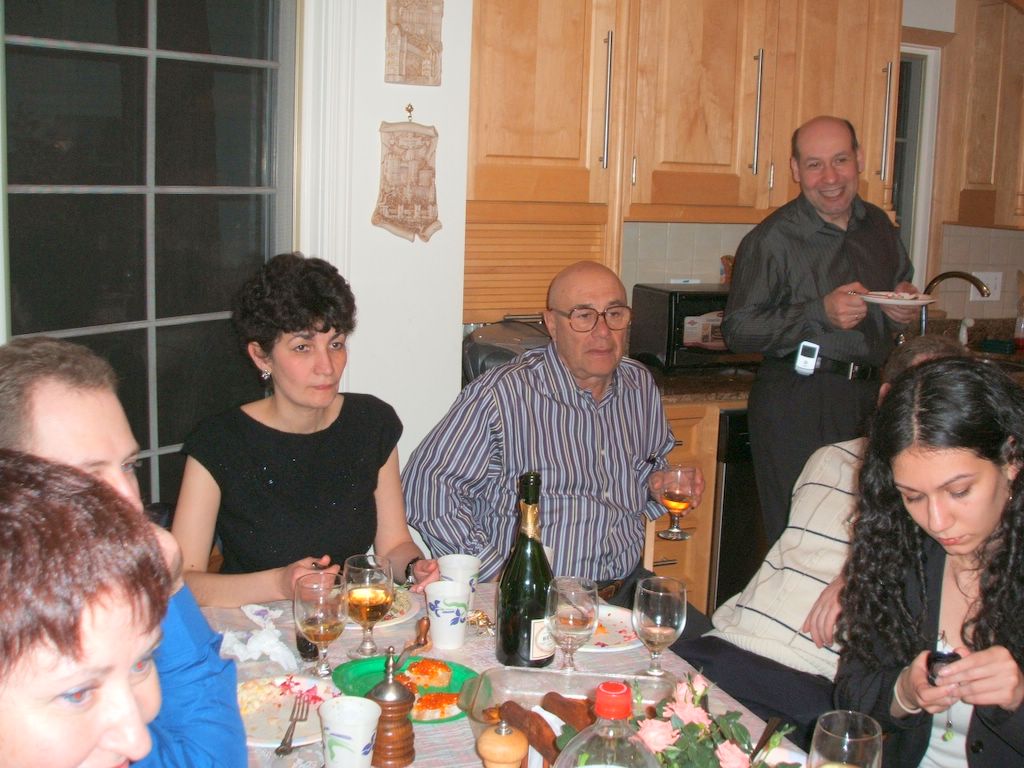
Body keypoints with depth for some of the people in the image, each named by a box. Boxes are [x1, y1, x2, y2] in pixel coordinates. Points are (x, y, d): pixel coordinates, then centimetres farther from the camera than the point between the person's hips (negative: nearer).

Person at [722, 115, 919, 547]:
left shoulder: (879, 227, 12)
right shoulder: (771, 240, -7)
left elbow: (902, 288, 28)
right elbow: (737, 332, -12)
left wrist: (905, 308, 4)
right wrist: (821, 313, -20)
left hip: (869, 397, 6)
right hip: (796, 405, -6)